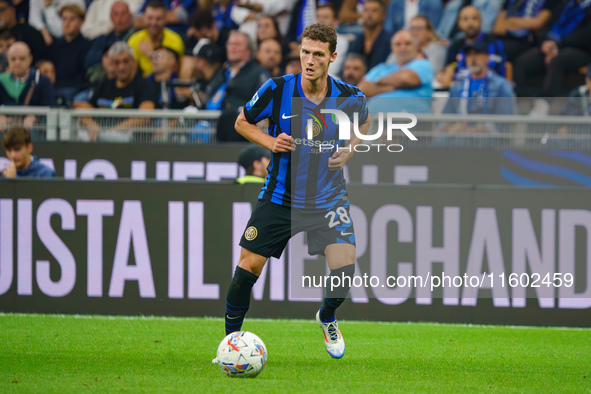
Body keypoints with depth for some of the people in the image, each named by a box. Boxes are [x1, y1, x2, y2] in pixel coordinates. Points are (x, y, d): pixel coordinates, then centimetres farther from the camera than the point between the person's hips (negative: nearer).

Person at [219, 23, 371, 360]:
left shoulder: (350, 97, -10)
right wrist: (270, 142, -14)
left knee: (345, 268, -15)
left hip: (328, 198, 0)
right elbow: (242, 122, 4)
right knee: (249, 267, -5)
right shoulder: (277, 90, -13)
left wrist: (348, 150, -4)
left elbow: (364, 124, 15)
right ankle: (230, 337, 15)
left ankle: (328, 318, 18)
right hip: (280, 195, 0)